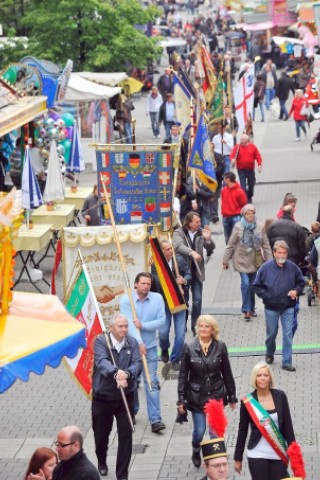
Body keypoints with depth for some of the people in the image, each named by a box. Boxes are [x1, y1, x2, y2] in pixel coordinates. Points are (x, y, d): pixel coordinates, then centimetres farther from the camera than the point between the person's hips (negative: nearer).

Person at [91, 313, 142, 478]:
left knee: (126, 436, -2)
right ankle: (102, 462, 45)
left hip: (125, 397, 1)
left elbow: (138, 364, -14)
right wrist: (116, 373, -47)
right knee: (101, 433, 16)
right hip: (102, 396, -1)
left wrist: (127, 374, -36)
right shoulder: (100, 341, -11)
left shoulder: (132, 343, -2)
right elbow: (101, 361, -28)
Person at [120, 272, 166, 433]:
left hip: (150, 347, 0)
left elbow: (162, 321, -6)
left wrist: (143, 325, -19)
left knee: (151, 383, -6)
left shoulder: (157, 299, -2)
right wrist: (139, 343, -27)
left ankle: (155, 420, -9)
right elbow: (129, 323, -18)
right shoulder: (126, 300, -9)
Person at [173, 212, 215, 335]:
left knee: (197, 300, -1)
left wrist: (208, 239, -21)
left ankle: (195, 326, 9)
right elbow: (179, 246, -24)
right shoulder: (179, 233, -5)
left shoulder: (201, 233, 3)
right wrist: (192, 252, -41)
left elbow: (211, 248, 1)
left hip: (197, 271, 2)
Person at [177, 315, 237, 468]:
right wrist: (181, 399, -3)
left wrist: (232, 396, 7)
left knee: (216, 432, -1)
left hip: (216, 395, 0)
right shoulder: (189, 348, -6)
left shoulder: (220, 347, -4)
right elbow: (183, 375, -2)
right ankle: (196, 452, 38)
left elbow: (227, 373, 3)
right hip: (196, 397, 0)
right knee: (199, 431, 5)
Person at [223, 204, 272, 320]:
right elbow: (231, 245, -2)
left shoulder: (259, 228, 0)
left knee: (252, 285, 10)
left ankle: (251, 308, 25)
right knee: (245, 283, -12)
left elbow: (266, 245, 4)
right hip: (241, 260, -3)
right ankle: (247, 310, -5)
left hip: (255, 261, 3)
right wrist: (225, 260, -1)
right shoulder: (238, 227, -7)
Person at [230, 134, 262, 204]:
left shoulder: (252, 147, 3)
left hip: (251, 170, 2)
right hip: (241, 170, -2)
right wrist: (232, 160, -32)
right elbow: (232, 155, -10)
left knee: (251, 184, 14)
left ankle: (249, 197, 34)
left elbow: (258, 157, 3)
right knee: (243, 186, -10)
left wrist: (259, 165, -6)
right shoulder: (237, 147, -2)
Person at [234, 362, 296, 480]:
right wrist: (238, 458, 5)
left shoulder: (280, 396, -1)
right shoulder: (247, 401, -5)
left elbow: (287, 425, 4)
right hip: (257, 455, -1)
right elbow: (242, 430, 2)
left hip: (279, 454, 1)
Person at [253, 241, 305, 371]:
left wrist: (296, 291, -8)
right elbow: (256, 286, -2)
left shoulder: (293, 267, -5)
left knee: (288, 334, -2)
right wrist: (267, 296, -11)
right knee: (271, 333, 15)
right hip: (271, 308, 0)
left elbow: (301, 282, 10)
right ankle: (269, 354, 41)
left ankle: (287, 362, 4)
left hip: (288, 308, 1)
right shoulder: (266, 268, -9)